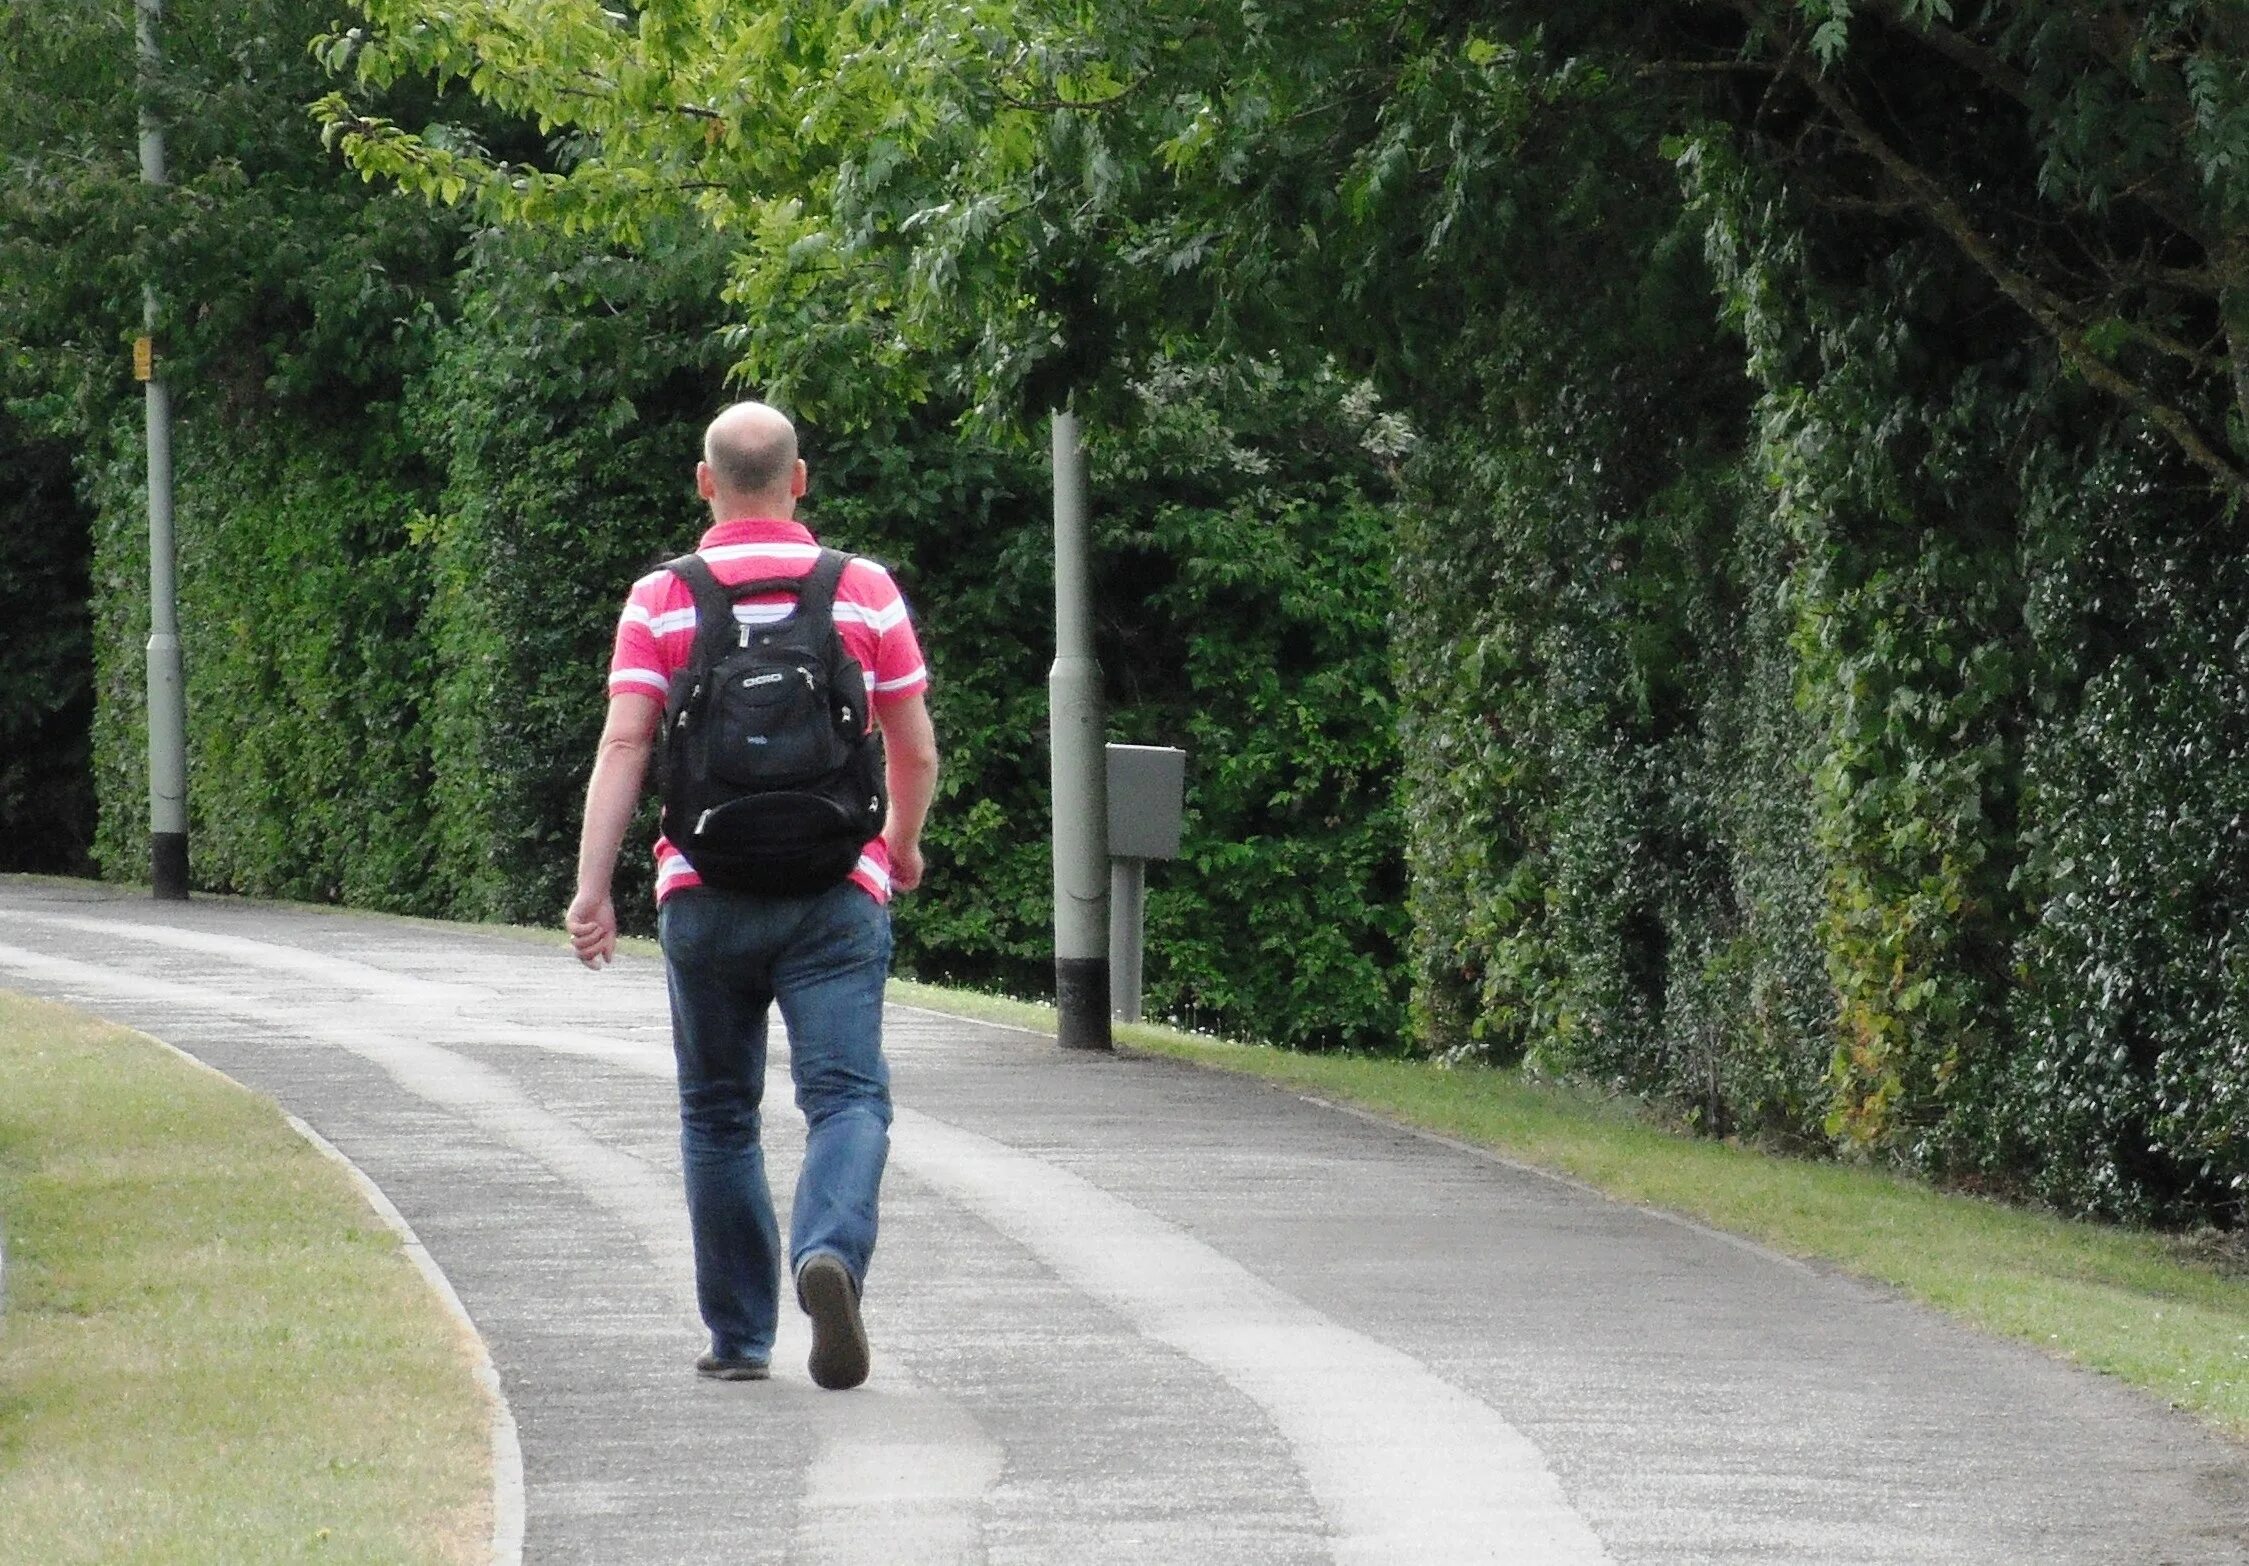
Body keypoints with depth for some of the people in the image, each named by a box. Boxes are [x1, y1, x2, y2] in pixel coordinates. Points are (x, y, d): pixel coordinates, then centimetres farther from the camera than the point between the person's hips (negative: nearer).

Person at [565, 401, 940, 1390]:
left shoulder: (662, 601, 1)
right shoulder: (865, 592, 3)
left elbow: (623, 745, -8)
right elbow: (916, 753, 6)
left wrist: (591, 889, -10)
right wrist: (902, 846, 25)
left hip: (705, 893, 1)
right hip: (836, 891, -1)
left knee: (718, 1114, 13)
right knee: (848, 1096, -5)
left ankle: (740, 1336, 16)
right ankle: (830, 1252, -34)